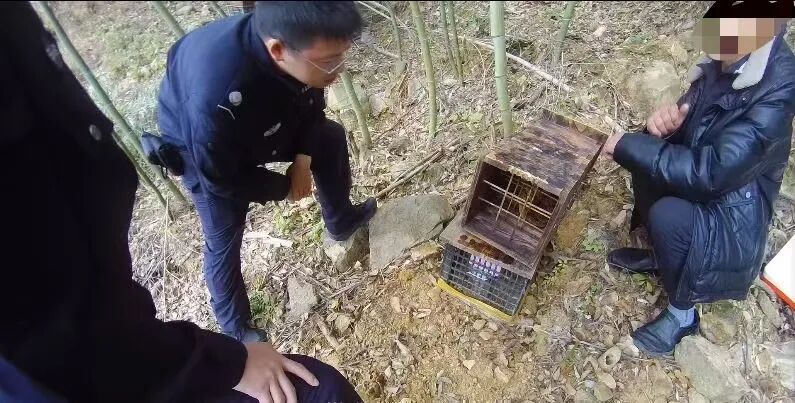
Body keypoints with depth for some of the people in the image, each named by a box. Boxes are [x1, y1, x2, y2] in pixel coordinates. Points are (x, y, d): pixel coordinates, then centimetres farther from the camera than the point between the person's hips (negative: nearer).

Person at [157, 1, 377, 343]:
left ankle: (341, 221, 33)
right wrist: (285, 188, -17)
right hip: (204, 151, -5)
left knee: (331, 139, 9)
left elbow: (312, 103, -8)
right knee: (223, 242, 0)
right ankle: (235, 326, 26)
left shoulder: (306, 46, -31)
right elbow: (222, 181, -29)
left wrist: (302, 159, -17)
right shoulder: (215, 101, -48)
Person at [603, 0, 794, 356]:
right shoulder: (724, 61, -7)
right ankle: (660, 255, 14)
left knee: (667, 215, -30)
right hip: (700, 184, 8)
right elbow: (686, 127, 5)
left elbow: (711, 172, -35)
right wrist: (665, 121, -20)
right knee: (647, 154, -6)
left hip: (732, 213, -7)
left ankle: (682, 315, -1)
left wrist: (627, 146, -28)